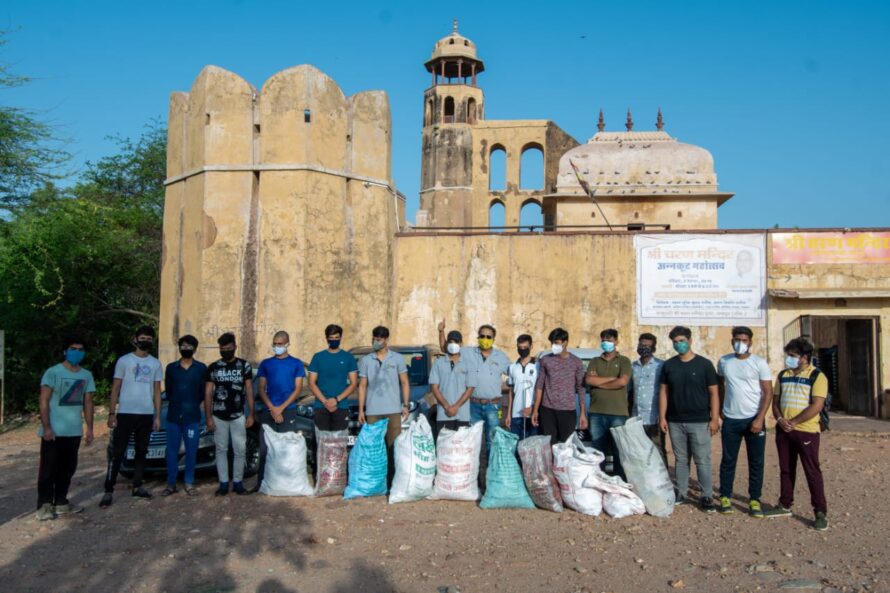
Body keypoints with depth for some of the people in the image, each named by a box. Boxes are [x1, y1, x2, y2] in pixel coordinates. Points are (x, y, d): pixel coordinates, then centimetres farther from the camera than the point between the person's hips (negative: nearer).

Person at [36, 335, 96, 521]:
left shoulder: (87, 375, 9)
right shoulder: (53, 372, -7)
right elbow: (44, 401, -10)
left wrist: (90, 428, 7)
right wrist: (46, 427, -17)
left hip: (74, 431, 5)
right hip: (53, 431, -5)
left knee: (68, 469, 11)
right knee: (49, 468, -1)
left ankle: (61, 502, 22)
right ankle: (44, 505, 7)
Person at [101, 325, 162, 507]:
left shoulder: (155, 363, 9)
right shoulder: (124, 360, -1)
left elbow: (157, 391, 11)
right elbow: (115, 388, 0)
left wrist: (157, 416, 6)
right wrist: (111, 413, -8)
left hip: (147, 415, 4)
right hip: (126, 413, -4)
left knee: (141, 452, 11)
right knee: (118, 453, -3)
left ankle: (137, 487, 21)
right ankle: (109, 491, 1)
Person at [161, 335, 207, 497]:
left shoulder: (201, 368, 2)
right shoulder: (171, 367, 8)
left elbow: (204, 392, 6)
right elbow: (167, 390, 13)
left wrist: (193, 405, 8)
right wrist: (176, 404, 12)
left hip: (192, 417, -1)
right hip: (173, 416, 2)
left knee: (191, 451, 3)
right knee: (171, 451, 4)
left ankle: (189, 483, 13)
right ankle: (171, 484, 13)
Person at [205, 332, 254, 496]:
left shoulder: (245, 366, 1)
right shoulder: (213, 368, 2)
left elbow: (249, 391, 2)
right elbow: (208, 394, 2)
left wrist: (251, 414, -2)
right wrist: (208, 417, -3)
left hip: (238, 416, -1)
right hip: (219, 417, 1)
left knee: (240, 450, 1)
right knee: (221, 450, 7)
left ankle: (238, 482, 13)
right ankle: (223, 483, 14)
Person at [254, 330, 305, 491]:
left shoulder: (296, 363, 5)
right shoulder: (265, 364, 11)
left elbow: (298, 389, 0)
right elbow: (261, 389, 6)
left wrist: (281, 408, -9)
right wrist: (272, 408, -8)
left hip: (288, 411, -2)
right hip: (268, 411, 2)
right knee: (265, 448, 1)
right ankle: (261, 482, 10)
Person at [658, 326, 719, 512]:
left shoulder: (704, 364, -2)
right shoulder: (668, 365, 6)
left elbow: (713, 393, -1)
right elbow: (664, 391, 9)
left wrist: (715, 419, -7)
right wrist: (662, 417, 2)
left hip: (700, 422, -3)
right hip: (675, 422, 3)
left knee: (703, 460, 0)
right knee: (681, 460, 11)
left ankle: (707, 496, 8)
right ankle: (681, 493, 20)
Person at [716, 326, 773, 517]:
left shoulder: (759, 363, -5)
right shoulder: (723, 361, 3)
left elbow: (768, 392, -6)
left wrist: (759, 418, -14)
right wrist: (721, 408, 13)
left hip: (754, 419, -2)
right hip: (730, 420, 2)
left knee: (756, 462, 5)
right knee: (728, 460, 7)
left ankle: (754, 500, 15)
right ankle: (725, 497, 17)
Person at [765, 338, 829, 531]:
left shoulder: (817, 376, -7)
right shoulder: (783, 375, 11)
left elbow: (817, 406, -15)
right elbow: (775, 401, 13)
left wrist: (793, 422, -16)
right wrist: (780, 419, -6)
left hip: (806, 431, -6)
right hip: (783, 431, 6)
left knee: (812, 471, -1)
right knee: (786, 469, 14)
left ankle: (821, 513, 7)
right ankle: (785, 505, 25)